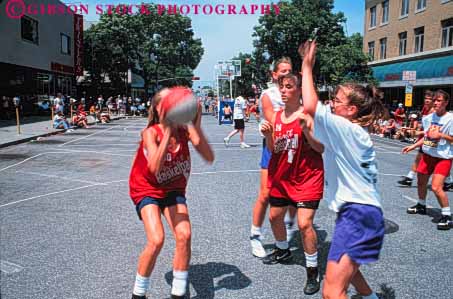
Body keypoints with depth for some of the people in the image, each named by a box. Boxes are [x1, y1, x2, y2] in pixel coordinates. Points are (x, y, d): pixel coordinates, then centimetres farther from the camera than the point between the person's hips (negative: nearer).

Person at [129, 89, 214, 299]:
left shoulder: (185, 130, -13)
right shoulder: (151, 132, -22)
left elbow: (209, 158, -24)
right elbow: (155, 168, -39)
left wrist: (196, 128, -32)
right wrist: (168, 130, -41)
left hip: (173, 190, 3)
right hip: (147, 190, -3)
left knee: (184, 235, -15)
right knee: (156, 240, -20)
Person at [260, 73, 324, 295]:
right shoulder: (276, 116, 4)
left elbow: (322, 148, -14)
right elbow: (273, 150, 7)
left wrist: (306, 130, -28)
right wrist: (268, 135, -12)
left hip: (307, 177, -7)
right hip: (281, 176, 7)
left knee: (304, 223, -13)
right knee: (274, 216, 19)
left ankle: (312, 271, 8)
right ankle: (282, 251, 47)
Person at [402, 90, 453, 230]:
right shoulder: (428, 118, 3)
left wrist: (440, 135, -23)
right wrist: (413, 146, 12)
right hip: (428, 154, 7)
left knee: (436, 187, -18)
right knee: (421, 182, 18)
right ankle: (421, 206, 42)